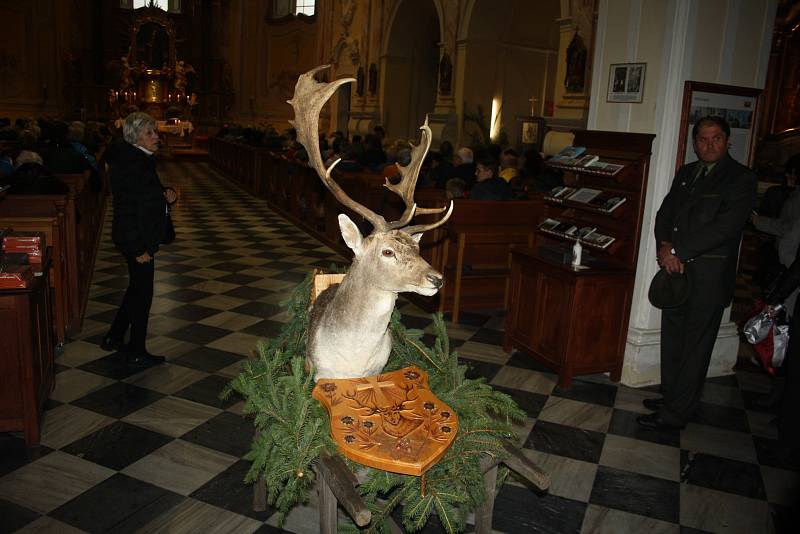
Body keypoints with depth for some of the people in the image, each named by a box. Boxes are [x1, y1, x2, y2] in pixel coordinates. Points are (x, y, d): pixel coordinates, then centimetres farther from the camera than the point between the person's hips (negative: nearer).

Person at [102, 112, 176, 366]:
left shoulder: (144, 159, 9)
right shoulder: (128, 164, -20)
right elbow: (126, 208, -23)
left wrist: (167, 195, -1)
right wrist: (139, 248, -23)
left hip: (145, 236, 10)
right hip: (136, 239, -10)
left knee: (138, 288, 20)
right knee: (142, 292, 2)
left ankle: (114, 338, 33)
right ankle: (136, 352, 16)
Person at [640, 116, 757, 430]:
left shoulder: (741, 178, -7)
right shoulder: (685, 173, 14)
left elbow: (725, 227, -17)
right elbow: (664, 213, 12)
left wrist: (678, 251, -19)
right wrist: (665, 246, -8)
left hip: (709, 277, -7)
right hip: (677, 270, 7)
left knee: (695, 347, 1)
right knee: (672, 339, 15)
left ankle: (676, 414, 9)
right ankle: (671, 396, 30)